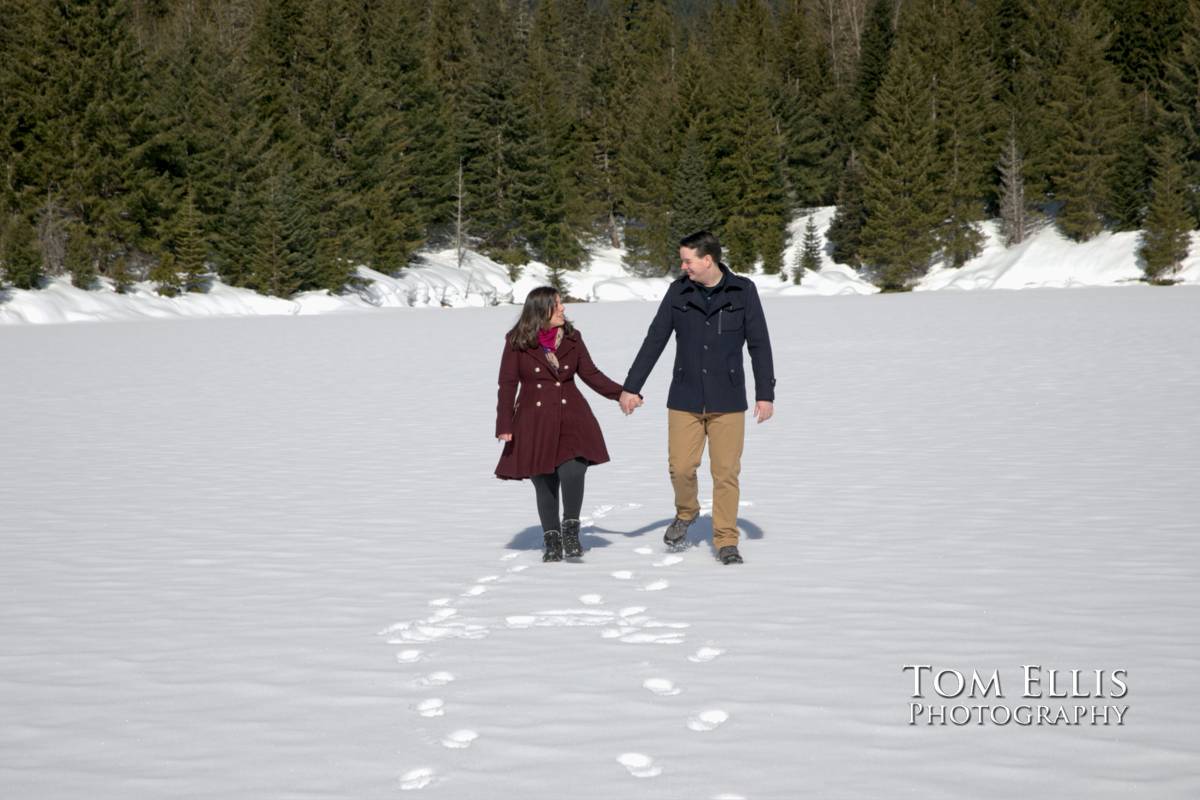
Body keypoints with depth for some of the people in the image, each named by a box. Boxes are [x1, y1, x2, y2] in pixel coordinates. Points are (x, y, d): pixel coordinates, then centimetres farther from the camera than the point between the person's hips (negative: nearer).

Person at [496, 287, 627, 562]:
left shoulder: (571, 338, 7)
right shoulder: (517, 342, -2)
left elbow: (590, 374, 12)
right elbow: (507, 385, 0)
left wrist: (621, 393, 3)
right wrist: (504, 425, -6)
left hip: (571, 419, 1)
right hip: (534, 422, -1)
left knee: (573, 472, -20)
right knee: (545, 484, 3)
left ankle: (571, 529, 0)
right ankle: (551, 540, 20)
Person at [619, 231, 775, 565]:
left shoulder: (743, 291, -3)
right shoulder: (679, 292, 1)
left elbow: (759, 344, 0)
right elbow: (654, 341, 4)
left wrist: (765, 393, -4)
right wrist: (631, 387, 3)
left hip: (728, 400, -1)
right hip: (684, 399, 1)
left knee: (726, 472, 0)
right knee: (680, 467, -4)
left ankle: (726, 541, 11)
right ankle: (686, 513, 26)